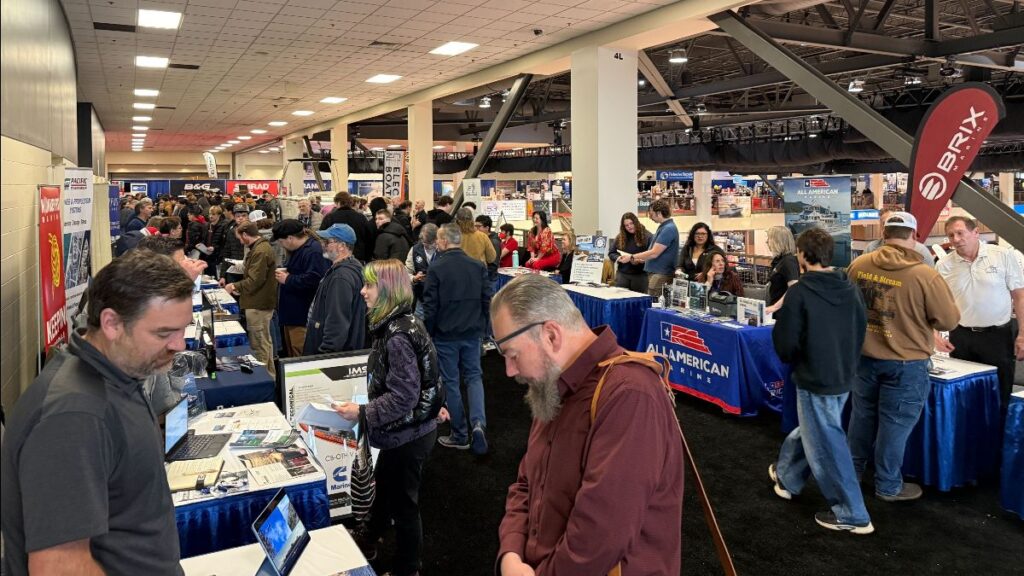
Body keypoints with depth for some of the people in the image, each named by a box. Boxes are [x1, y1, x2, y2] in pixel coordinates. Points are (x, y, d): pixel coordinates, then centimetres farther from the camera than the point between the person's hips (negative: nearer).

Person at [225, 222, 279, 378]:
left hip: (258, 304, -11)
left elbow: (254, 281, -23)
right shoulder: (261, 247, 13)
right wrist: (237, 285, 11)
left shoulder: (260, 251, -20)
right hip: (261, 301, 11)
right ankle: (269, 374, 29)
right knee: (264, 341, 19)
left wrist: (235, 286, -9)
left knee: (259, 343, -1)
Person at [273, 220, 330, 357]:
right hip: (291, 314, 11)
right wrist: (286, 271, 9)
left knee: (301, 356, -9)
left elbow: (313, 280, -29)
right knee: (291, 352, 17)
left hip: (303, 317, -11)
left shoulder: (313, 251, -19)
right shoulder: (299, 249, 15)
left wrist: (287, 279, -16)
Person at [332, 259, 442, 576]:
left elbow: (404, 397, -28)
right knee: (383, 487, 29)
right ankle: (366, 543, 53)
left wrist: (363, 413, -22)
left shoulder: (398, 336, -28)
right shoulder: (400, 324, 3)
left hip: (408, 436, -10)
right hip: (404, 431, 10)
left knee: (403, 503, 10)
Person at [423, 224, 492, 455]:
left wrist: (427, 335, 1)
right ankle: (478, 422, -8)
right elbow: (487, 300, 2)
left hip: (446, 335, -3)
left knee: (451, 382, 9)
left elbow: (430, 306, -12)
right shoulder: (478, 266, -1)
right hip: (472, 333, 3)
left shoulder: (436, 269, -13)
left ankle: (460, 435, 16)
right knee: (474, 376, 15)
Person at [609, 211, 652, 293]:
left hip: (640, 275, -3)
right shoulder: (619, 237, 9)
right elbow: (611, 253, 11)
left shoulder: (647, 236, -3)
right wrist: (618, 258, -9)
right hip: (622, 274, 3)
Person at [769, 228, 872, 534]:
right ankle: (786, 477, 44)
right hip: (843, 376, 7)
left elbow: (786, 344, -17)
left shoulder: (799, 293, -19)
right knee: (811, 431, 25)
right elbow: (861, 330, 8)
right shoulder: (850, 289, -2)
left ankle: (851, 514, 13)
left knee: (826, 445, 5)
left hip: (814, 378, -7)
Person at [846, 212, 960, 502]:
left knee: (863, 415, 19)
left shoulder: (858, 265, -7)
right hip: (905, 363, -4)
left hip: (864, 355, 4)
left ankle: (852, 470, 33)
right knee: (895, 423, 8)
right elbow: (950, 320, -9)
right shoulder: (925, 275, -20)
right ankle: (888, 485, 21)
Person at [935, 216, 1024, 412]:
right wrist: (935, 335, -8)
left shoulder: (1004, 255, -5)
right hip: (961, 338, 2)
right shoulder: (944, 265, 0)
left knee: (1000, 395, 6)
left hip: (999, 336, -2)